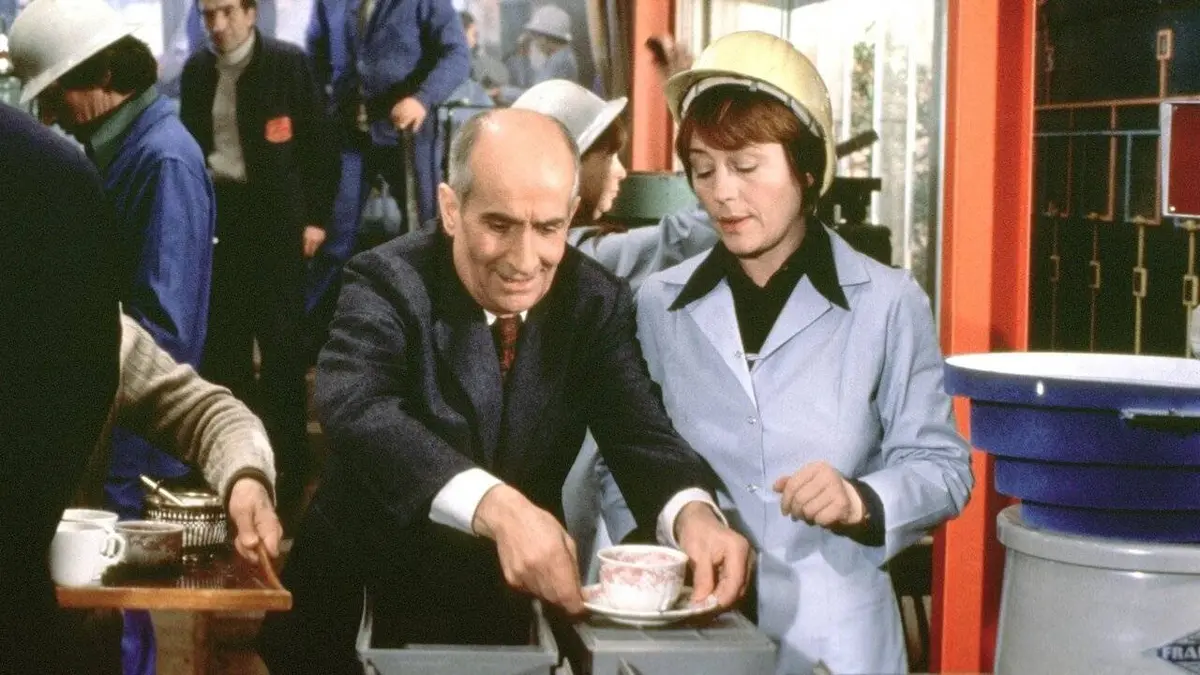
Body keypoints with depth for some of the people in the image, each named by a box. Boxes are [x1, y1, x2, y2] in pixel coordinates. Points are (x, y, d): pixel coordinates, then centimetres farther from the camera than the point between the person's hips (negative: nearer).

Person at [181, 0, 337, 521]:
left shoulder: (288, 64, -8)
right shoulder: (197, 70, 6)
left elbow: (319, 144, -6)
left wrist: (316, 216, -10)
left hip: (275, 212, -4)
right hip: (216, 210, 5)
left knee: (281, 340, -1)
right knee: (221, 339, 9)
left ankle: (288, 464, 8)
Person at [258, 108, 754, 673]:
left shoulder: (597, 303, -1)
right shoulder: (387, 287, -13)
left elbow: (638, 433, -10)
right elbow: (358, 411, -31)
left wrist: (693, 513, -33)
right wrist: (497, 506, -46)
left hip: (508, 609, 5)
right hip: (365, 600, -4)